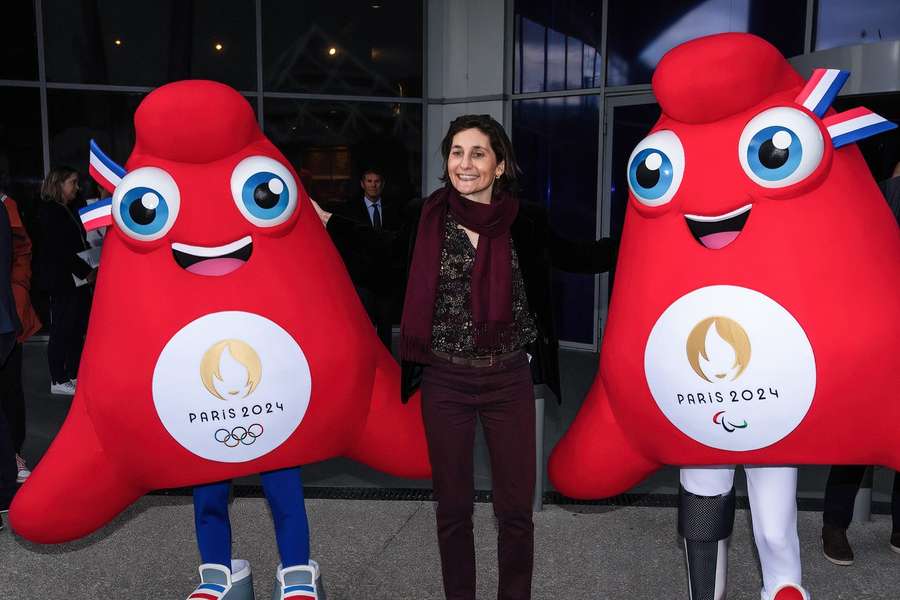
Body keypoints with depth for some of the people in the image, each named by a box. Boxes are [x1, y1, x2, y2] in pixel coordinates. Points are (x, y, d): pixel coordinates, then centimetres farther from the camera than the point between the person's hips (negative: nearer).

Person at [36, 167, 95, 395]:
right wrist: (86, 272, -14)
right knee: (61, 330, -2)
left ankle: (73, 374, 20)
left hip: (77, 280, 9)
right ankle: (58, 381, 5)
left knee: (77, 328, 11)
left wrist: (90, 268, 1)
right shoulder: (51, 213, -11)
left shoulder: (67, 211, 16)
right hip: (62, 281, -9)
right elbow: (60, 251, -18)